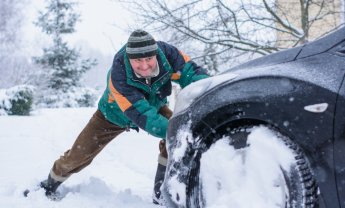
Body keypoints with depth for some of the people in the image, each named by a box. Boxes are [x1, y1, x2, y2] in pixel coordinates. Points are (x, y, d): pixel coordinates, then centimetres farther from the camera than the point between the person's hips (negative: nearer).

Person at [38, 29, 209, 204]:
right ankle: (50, 185, 32)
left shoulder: (166, 53, -34)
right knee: (77, 156, 1)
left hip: (154, 106, 3)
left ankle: (161, 192, -6)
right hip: (115, 115, -2)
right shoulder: (118, 75, -42)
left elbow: (192, 72, -34)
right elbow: (142, 114, -48)